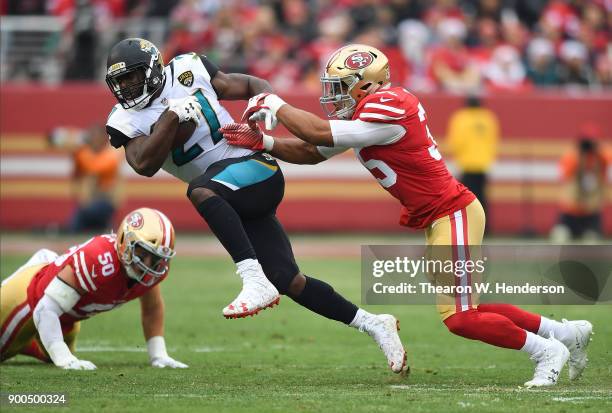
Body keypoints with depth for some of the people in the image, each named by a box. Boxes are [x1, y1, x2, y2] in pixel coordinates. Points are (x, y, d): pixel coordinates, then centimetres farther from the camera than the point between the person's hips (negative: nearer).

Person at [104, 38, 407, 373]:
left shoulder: (188, 72, 1)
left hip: (254, 169, -5)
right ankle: (372, 324, 12)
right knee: (289, 282, -2)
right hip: (234, 206, 5)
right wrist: (173, 116, -16)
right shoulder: (128, 120, 6)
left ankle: (255, 281, -42)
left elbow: (250, 85, 11)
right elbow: (144, 165, -12)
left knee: (200, 190, -35)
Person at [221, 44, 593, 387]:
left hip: (453, 214, -10)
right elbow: (312, 153, 12)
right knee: (465, 311, 14)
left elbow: (320, 134, -23)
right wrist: (262, 142, -1)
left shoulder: (389, 108, -21)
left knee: (460, 319, -10)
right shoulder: (361, 112, 9)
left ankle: (547, 351, 6)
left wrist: (276, 107, -10)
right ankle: (566, 332, 25)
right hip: (440, 218, 10)